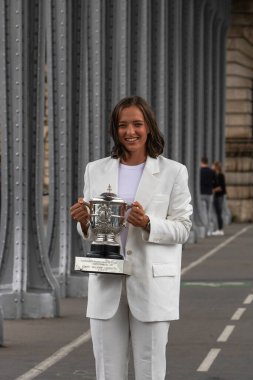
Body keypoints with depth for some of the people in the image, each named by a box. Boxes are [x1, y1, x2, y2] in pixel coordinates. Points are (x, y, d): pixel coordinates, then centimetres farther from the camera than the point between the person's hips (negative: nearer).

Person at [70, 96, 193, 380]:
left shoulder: (173, 172, 2)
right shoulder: (96, 170, 11)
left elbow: (182, 229, -1)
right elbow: (88, 232, 15)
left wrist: (148, 224, -19)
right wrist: (83, 220, -9)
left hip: (152, 282, -2)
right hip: (106, 283, 3)